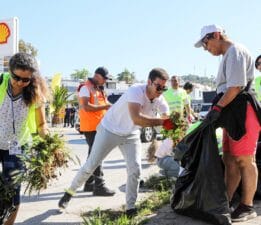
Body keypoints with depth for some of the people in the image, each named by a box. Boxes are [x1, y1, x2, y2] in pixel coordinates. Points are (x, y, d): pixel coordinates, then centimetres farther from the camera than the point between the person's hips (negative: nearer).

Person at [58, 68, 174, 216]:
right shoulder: (136, 91, -32)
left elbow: (169, 119, -15)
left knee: (135, 170, -6)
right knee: (91, 165, 4)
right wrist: (161, 122, -47)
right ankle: (70, 192, 26)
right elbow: (136, 118, -45)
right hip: (110, 130, -5)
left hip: (131, 135, 5)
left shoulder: (160, 100, -11)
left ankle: (131, 207, 8)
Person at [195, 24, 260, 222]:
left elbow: (236, 86, -19)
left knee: (245, 160, -4)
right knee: (229, 160, 11)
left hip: (242, 111, -10)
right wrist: (219, 109, 12)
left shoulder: (235, 51, -10)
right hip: (231, 112, 10)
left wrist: (217, 107, -17)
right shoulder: (227, 55, 22)